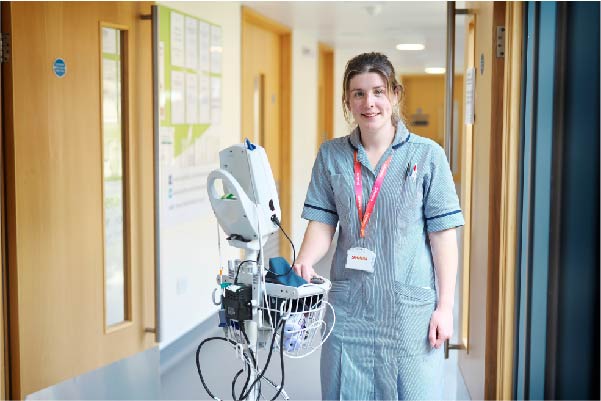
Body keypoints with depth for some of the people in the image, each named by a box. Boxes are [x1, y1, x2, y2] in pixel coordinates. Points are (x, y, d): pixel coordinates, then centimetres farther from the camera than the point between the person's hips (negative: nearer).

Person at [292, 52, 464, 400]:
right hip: (349, 306, 2)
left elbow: (443, 235, -4)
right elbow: (323, 223, 3)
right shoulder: (331, 156, 3)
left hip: (410, 306, -2)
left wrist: (445, 307, -6)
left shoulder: (427, 155, -5)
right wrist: (305, 262, -17)